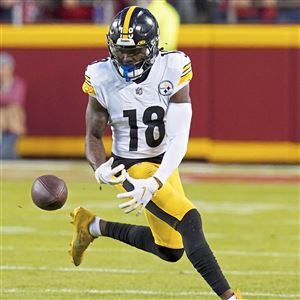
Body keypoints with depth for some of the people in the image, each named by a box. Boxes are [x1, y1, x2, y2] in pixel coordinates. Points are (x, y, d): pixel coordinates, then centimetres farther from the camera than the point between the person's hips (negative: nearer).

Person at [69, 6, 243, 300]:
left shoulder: (172, 70, -19)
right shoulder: (103, 79, -17)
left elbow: (180, 138, -22)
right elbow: (93, 136, -5)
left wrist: (154, 184, -33)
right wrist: (100, 168, -26)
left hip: (165, 164, 4)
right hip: (130, 168, -4)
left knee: (171, 250, 17)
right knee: (189, 220, -23)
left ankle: (93, 226, 32)